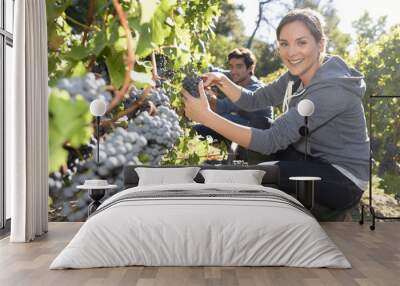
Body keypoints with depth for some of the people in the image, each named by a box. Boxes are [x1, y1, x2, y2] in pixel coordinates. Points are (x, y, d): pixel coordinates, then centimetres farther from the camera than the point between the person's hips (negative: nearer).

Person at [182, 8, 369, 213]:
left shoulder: (331, 88, -28)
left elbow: (272, 140, -32)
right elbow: (253, 100, 6)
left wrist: (207, 116, -35)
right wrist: (222, 81, -13)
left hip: (344, 180, -8)